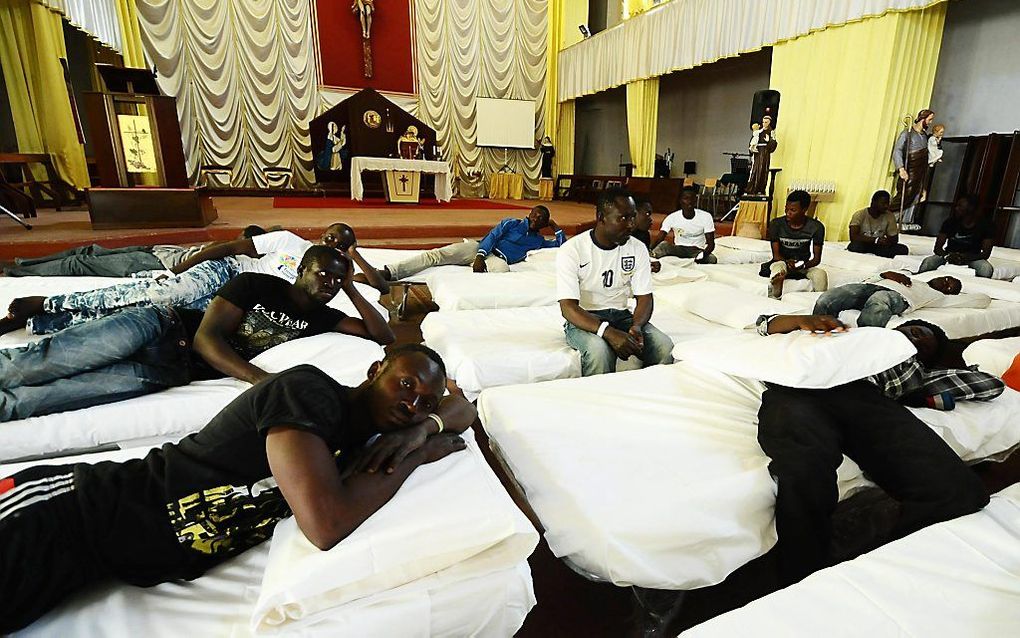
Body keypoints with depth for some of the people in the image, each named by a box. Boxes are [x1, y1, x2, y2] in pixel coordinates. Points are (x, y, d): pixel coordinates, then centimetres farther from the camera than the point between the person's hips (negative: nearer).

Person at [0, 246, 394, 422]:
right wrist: (260, 377, -34)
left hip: (177, 370, 2)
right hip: (162, 327, -2)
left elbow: (383, 336, -6)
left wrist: (352, 290, -13)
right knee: (37, 366, -13)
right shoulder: (257, 284, -10)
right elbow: (206, 336, -19)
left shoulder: (320, 318, 1)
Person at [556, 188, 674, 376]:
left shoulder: (638, 249, 0)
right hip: (583, 319, -4)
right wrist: (608, 332, -35)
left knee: (664, 347, -22)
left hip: (621, 316, 4)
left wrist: (636, 326, -23)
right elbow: (568, 307, -20)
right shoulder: (571, 250, -14)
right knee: (600, 349, -36)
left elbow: (644, 297, 1)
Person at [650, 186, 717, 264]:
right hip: (678, 249, -1)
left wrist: (704, 254, -32)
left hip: (698, 250, 1)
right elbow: (659, 238, -16)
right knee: (664, 245, -32)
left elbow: (711, 243, -9)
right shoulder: (672, 218, -9)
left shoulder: (706, 217, -9)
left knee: (712, 259, -32)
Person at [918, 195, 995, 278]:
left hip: (972, 258, 0)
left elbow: (986, 253, -12)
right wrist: (947, 256, -31)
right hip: (950, 255, 0)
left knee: (987, 268, -33)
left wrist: (965, 258, -31)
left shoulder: (986, 225, -9)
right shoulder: (950, 222, -6)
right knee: (928, 262, -30)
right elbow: (937, 248, -8)